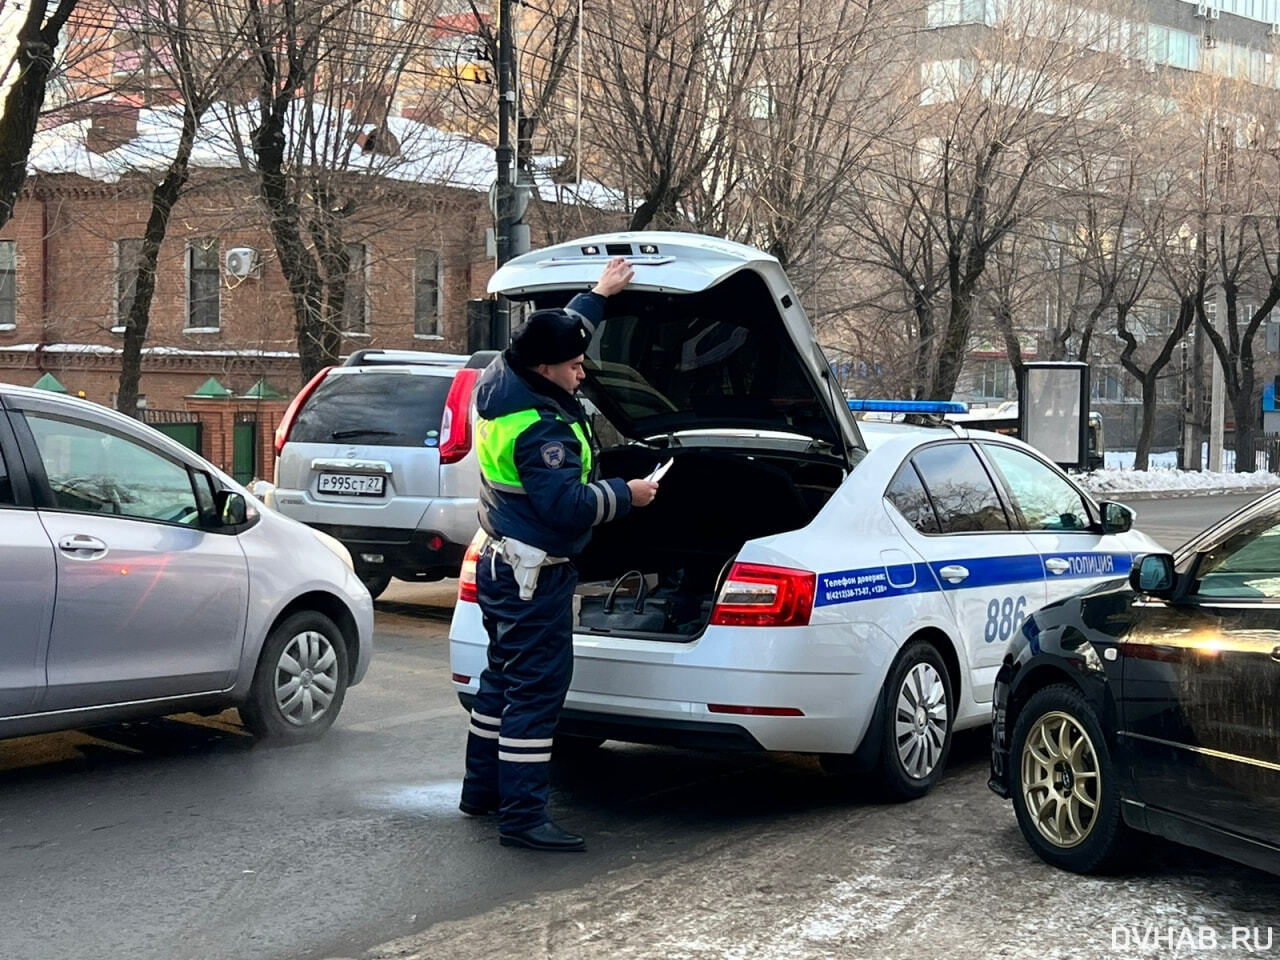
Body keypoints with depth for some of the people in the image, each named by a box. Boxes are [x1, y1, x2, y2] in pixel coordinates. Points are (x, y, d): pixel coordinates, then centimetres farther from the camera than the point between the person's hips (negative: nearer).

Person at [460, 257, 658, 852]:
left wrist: (599, 296, 29)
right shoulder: (539, 428, -25)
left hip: (501, 564, 11)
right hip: (534, 577, -11)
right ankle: (522, 817, -7)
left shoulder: (500, 382, 5)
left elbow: (560, 334, 23)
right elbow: (565, 505, -27)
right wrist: (624, 495, -13)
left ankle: (482, 789, 30)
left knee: (502, 678, 20)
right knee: (537, 690, -8)